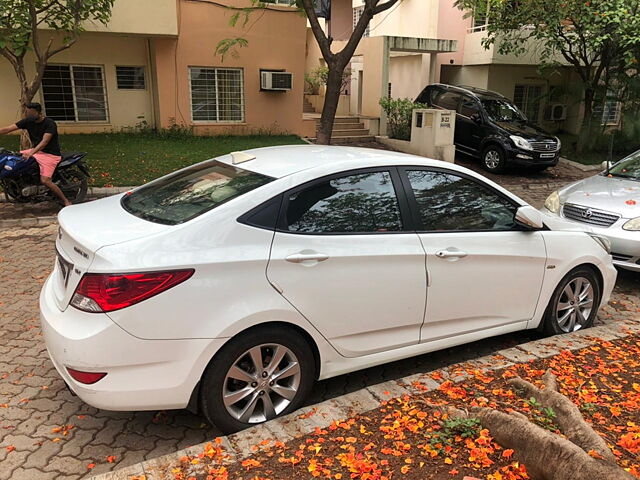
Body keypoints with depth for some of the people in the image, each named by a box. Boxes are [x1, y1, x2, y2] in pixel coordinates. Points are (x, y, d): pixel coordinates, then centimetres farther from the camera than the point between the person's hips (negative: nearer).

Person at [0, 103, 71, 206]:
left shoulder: (50, 124, -16)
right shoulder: (27, 121, 3)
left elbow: (44, 142, -26)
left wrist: (30, 153, -36)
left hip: (51, 154, -8)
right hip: (36, 150, 8)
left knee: (45, 180, -22)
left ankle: (66, 201, -10)